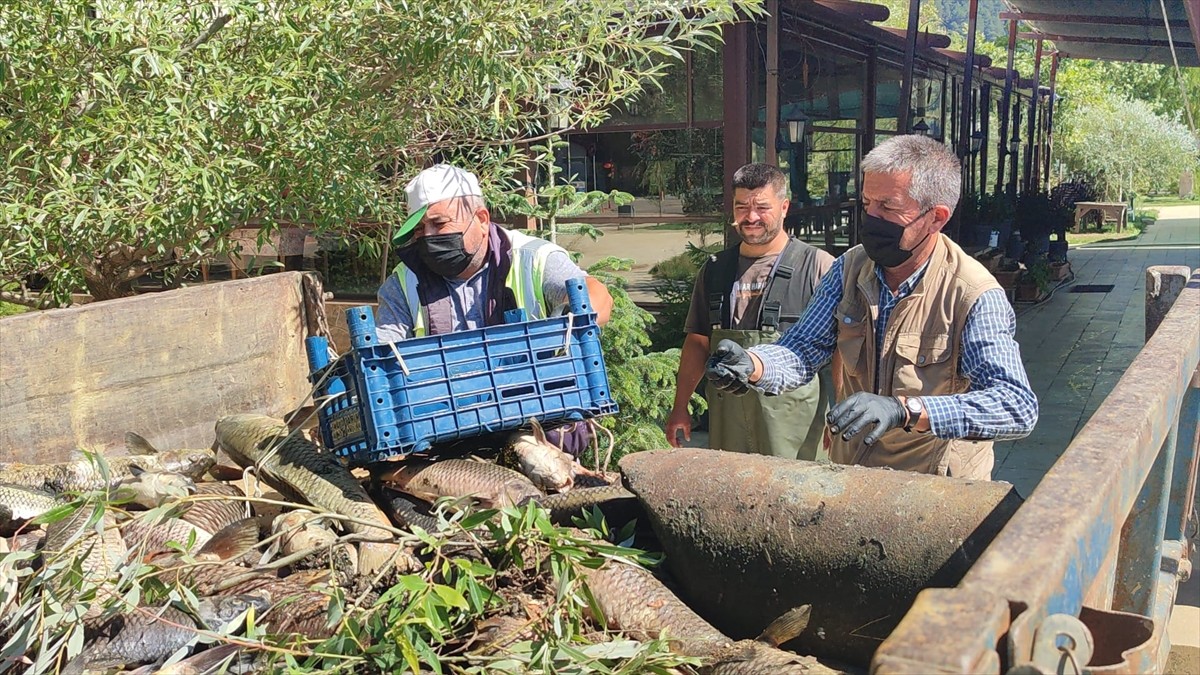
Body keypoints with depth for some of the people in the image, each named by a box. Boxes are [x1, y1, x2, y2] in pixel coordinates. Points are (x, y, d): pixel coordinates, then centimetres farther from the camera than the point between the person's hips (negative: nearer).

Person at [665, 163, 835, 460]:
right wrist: (680, 408, 14)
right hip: (726, 416, 4)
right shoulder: (715, 269, 12)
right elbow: (698, 342, 17)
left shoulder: (817, 266, -3)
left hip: (792, 417, -4)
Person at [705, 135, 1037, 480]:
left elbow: (1019, 407, -27)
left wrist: (905, 409, -40)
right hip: (849, 471, 4)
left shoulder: (975, 296, -17)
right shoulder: (850, 268, 1)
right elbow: (803, 351, 0)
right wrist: (752, 365, -23)